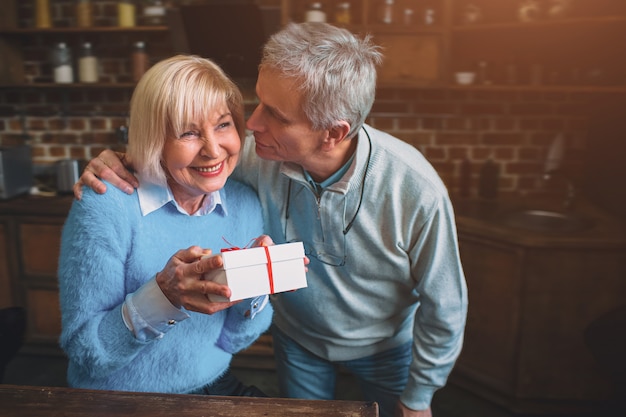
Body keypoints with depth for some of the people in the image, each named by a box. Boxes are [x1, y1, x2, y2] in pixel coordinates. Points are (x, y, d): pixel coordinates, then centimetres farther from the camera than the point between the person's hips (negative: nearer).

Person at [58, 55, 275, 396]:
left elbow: (231, 340, 1)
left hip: (214, 390, 3)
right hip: (118, 405, -3)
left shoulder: (245, 205, -5)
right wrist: (164, 296, -29)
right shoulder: (106, 207, -17)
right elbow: (83, 353, -15)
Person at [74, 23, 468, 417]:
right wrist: (121, 163, -28)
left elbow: (445, 308, -19)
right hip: (297, 339, 2)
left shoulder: (416, 191, -35)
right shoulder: (255, 154, -29)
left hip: (386, 349, -1)